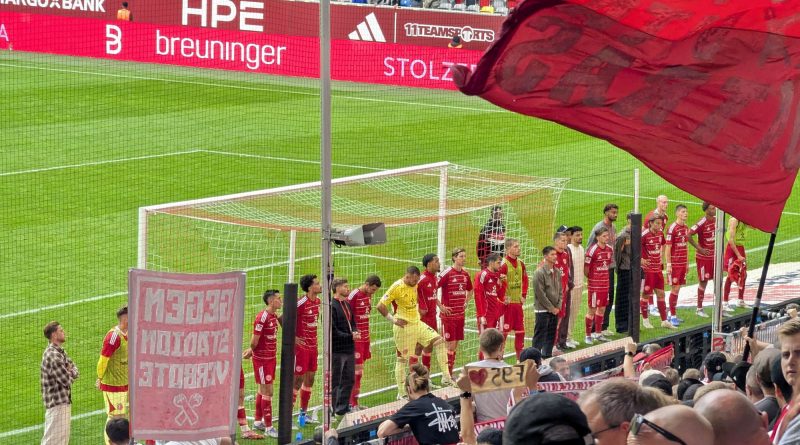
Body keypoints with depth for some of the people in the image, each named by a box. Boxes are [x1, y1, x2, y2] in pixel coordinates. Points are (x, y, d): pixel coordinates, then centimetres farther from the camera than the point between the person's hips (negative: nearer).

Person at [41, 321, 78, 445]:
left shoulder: (60, 351, 12)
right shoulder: (52, 355, -21)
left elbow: (75, 371, 12)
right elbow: (66, 380, -22)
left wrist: (70, 372, -10)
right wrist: (70, 373, 0)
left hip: (64, 401, 10)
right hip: (57, 402, -10)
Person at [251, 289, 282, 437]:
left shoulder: (274, 316, 5)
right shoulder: (262, 318, -21)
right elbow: (254, 342, -17)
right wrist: (253, 350, 0)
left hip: (271, 358, 8)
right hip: (262, 360, -8)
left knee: (262, 390, 17)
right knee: (268, 391, -5)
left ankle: (258, 422, 29)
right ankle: (268, 427, 0)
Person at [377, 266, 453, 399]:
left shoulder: (415, 285, 5)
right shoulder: (397, 287, -18)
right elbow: (380, 306, -20)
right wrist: (393, 320, -16)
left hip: (417, 323, 8)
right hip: (404, 327, -8)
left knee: (438, 340, 0)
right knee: (402, 358, -1)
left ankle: (446, 377, 4)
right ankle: (401, 393, 8)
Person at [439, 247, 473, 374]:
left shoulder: (465, 274, 8)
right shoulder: (447, 273, -13)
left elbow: (470, 290, 27)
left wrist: (466, 302, 14)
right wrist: (441, 306, -13)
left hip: (460, 315, 6)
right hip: (448, 314, -6)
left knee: (456, 344, 9)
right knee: (451, 344, -6)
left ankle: (450, 374, 16)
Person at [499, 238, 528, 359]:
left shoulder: (520, 263, 9)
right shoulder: (504, 264, -15)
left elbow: (525, 280, 19)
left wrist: (523, 295, 11)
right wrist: (503, 299, -17)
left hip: (518, 302, 7)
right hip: (507, 303, -7)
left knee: (520, 331, 11)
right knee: (504, 331, -3)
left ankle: (520, 357, 20)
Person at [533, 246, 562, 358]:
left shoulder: (557, 272, 8)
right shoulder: (539, 273, -13)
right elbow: (540, 294, -15)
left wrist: (558, 306, 2)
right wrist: (551, 308, -12)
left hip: (555, 310, 7)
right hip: (543, 310, -7)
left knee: (551, 336, 11)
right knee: (540, 335, -4)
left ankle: (547, 356, 21)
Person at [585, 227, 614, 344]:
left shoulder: (609, 249, 5)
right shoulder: (593, 250, -17)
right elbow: (586, 268, -12)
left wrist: (605, 276, 13)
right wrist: (590, 277, 0)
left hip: (605, 283, 7)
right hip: (594, 285, -7)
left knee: (602, 308, 14)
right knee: (592, 310, -1)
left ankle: (598, 333, 26)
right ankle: (588, 335, 9)